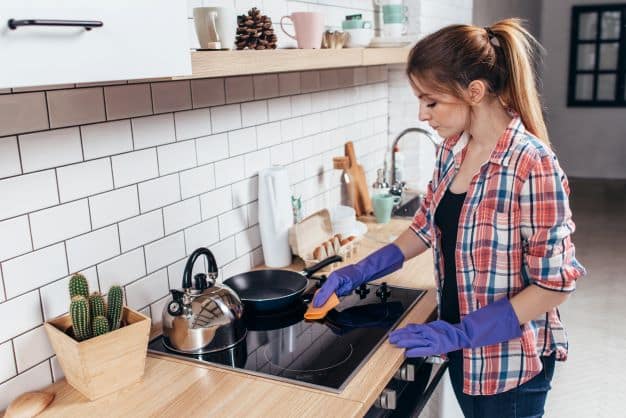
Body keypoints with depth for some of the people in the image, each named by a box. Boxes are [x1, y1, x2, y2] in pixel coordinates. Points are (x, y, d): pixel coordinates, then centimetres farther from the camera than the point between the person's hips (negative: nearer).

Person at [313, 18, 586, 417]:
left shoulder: (532, 165, -24)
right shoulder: (451, 150, -3)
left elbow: (555, 283, -21)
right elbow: (428, 226, 10)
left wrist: (461, 332, -22)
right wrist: (360, 271, 2)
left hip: (510, 361, -6)